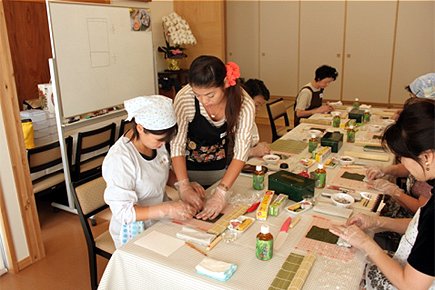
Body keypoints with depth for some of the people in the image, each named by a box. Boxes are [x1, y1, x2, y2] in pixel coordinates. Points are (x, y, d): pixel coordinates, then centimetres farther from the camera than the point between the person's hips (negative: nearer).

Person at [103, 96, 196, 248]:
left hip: (160, 221, 7)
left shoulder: (154, 139, -3)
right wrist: (167, 209, -33)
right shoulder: (120, 159, -25)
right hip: (135, 234, -7)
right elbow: (122, 212, -23)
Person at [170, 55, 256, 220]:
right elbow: (177, 144, -24)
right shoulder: (184, 98, -28)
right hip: (186, 169, -1)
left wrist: (221, 193, -38)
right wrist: (183, 186, -34)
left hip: (220, 170, 1)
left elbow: (241, 151, -29)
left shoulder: (244, 105, -25)